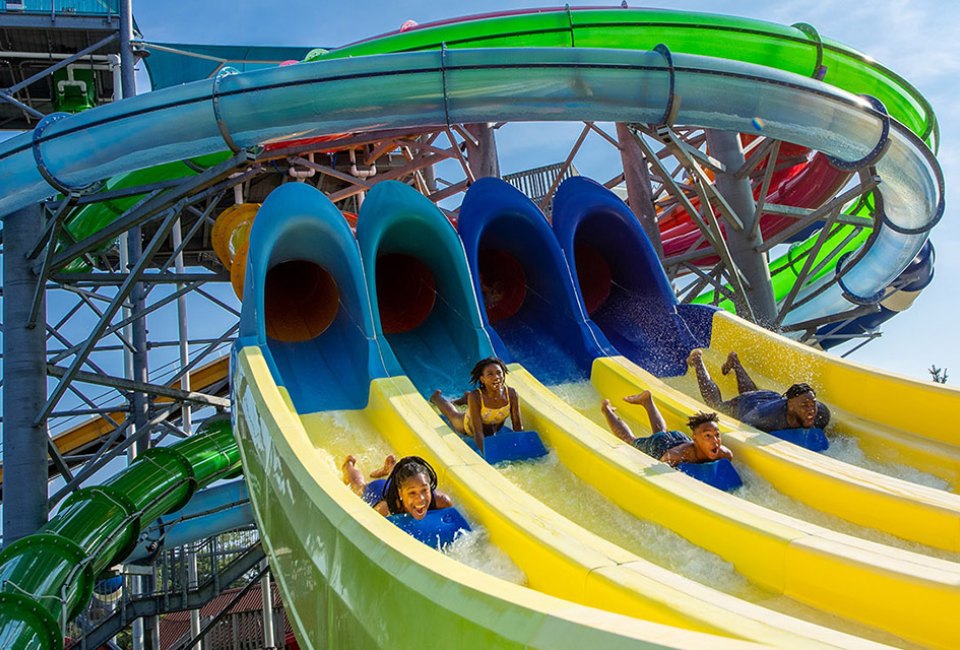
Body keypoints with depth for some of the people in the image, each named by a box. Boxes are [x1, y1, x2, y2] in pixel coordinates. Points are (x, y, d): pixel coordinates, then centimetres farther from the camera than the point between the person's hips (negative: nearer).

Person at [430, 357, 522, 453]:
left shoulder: (511, 394, -35)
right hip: (469, 426, -2)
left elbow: (518, 425, -24)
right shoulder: (475, 397, -41)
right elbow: (477, 432, -39)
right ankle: (437, 396, 63)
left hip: (494, 428, 2)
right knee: (453, 415, 32)